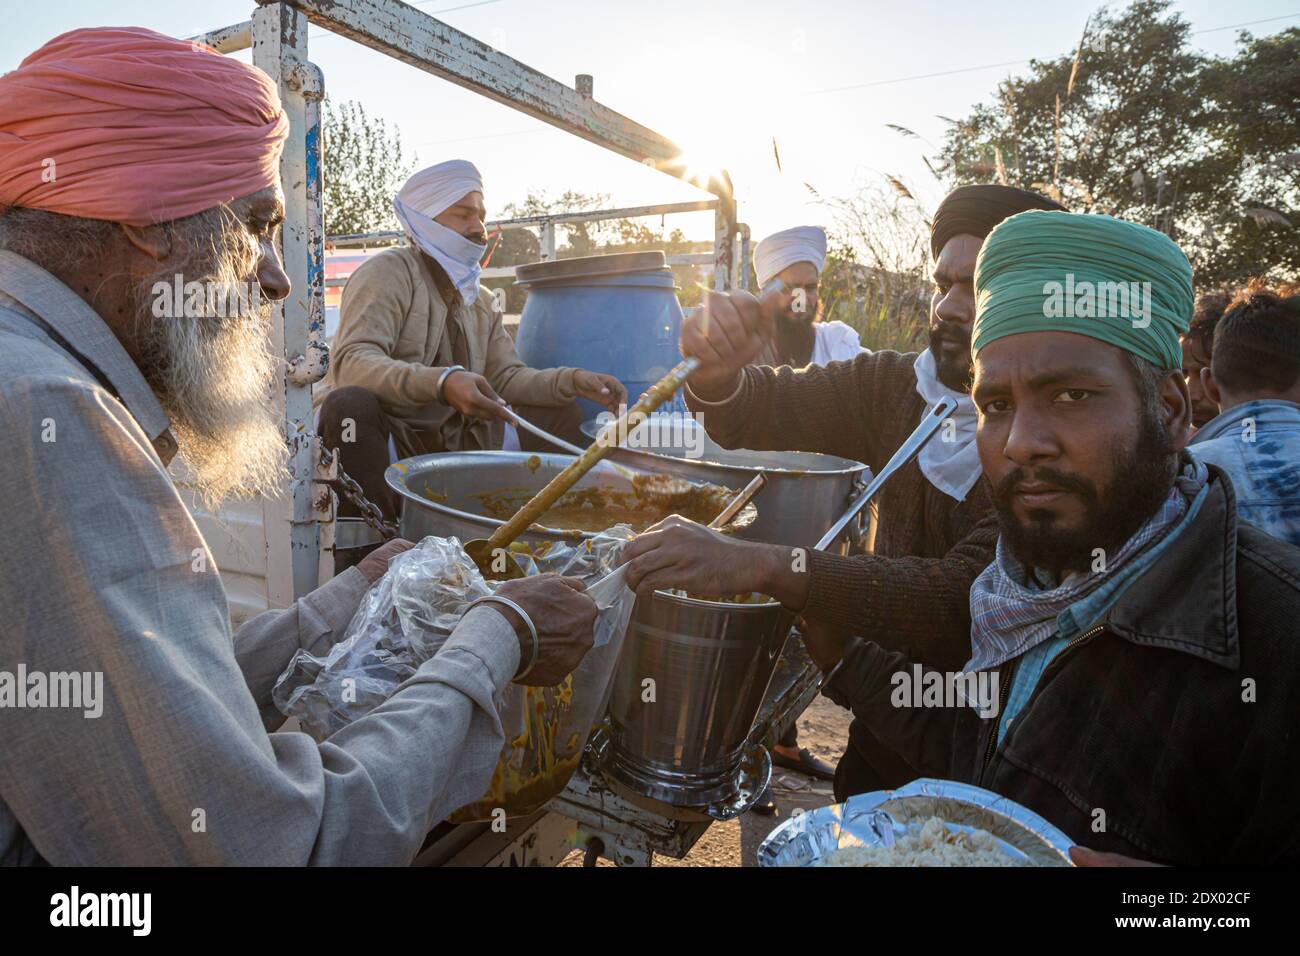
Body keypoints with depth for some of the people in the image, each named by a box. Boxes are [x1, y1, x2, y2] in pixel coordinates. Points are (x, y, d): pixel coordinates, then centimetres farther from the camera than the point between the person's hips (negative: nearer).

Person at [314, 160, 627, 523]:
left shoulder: (481, 301, 17)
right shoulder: (389, 272, -8)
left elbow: (505, 377, 9)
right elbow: (352, 361, -23)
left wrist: (572, 381, -9)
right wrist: (441, 383, -40)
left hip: (450, 448, 7)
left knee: (559, 412, 1)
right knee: (351, 404, -38)